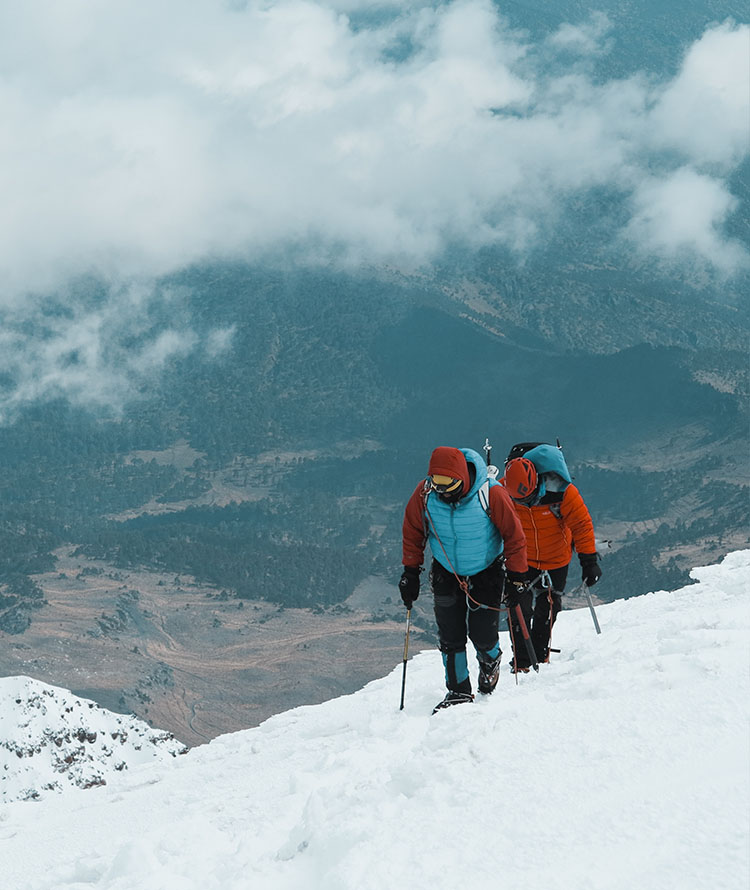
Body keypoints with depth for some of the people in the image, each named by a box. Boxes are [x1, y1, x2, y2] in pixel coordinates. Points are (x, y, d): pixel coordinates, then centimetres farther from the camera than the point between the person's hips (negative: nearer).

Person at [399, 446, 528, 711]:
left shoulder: (490, 494, -27)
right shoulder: (425, 493, -19)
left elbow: (513, 534, -16)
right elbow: (413, 531, -2)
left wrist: (516, 576, -14)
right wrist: (410, 572, 0)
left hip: (486, 572, -2)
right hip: (446, 574, 2)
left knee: (482, 634, -4)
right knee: (450, 637, -1)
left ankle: (490, 660, 32)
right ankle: (458, 691, 14)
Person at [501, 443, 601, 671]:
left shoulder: (561, 490, -29)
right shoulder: (503, 492, -23)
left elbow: (582, 524, -17)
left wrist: (589, 561, -16)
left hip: (556, 559, 0)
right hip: (522, 558, 0)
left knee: (548, 608, 12)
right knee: (519, 608, -12)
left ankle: (540, 654, 33)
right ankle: (520, 664, -3)